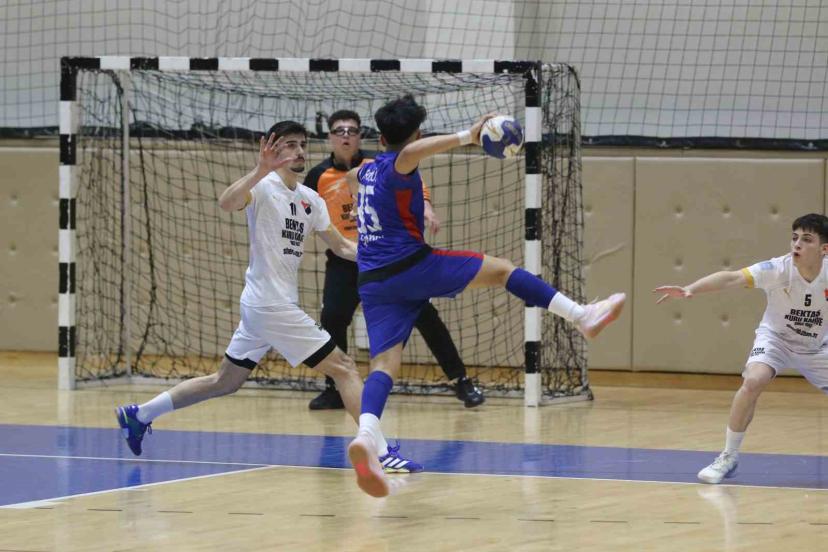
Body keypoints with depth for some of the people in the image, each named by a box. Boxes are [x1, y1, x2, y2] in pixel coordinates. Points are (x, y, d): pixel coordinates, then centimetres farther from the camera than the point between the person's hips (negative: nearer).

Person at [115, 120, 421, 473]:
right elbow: (227, 203, -33)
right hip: (271, 303, -9)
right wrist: (261, 170, -49)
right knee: (343, 368, -11)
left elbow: (342, 247, 16)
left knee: (225, 381, 17)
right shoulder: (263, 187, -12)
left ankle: (139, 415, 25)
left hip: (267, 305, 9)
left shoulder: (310, 200, 13)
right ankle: (380, 452, -14)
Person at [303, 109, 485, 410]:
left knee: (423, 314, -3)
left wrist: (426, 207, -10)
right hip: (344, 260, 0)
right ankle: (334, 390, 4)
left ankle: (461, 382, 5)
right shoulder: (319, 177, -5)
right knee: (332, 318, -14)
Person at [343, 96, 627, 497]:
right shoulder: (397, 167, -3)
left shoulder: (368, 170, 21)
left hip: (373, 282, 7)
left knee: (384, 362, -9)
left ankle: (366, 436, -36)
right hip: (410, 265, -7)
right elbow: (410, 154, -31)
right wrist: (467, 137, -32)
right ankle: (583, 316, 2)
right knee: (500, 270, 7)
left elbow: (351, 178, 48)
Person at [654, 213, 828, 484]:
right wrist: (690, 289, -57)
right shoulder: (778, 269, -30)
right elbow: (731, 278, -43)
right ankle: (729, 457, -14)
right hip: (776, 337, -2)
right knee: (753, 381, -28)